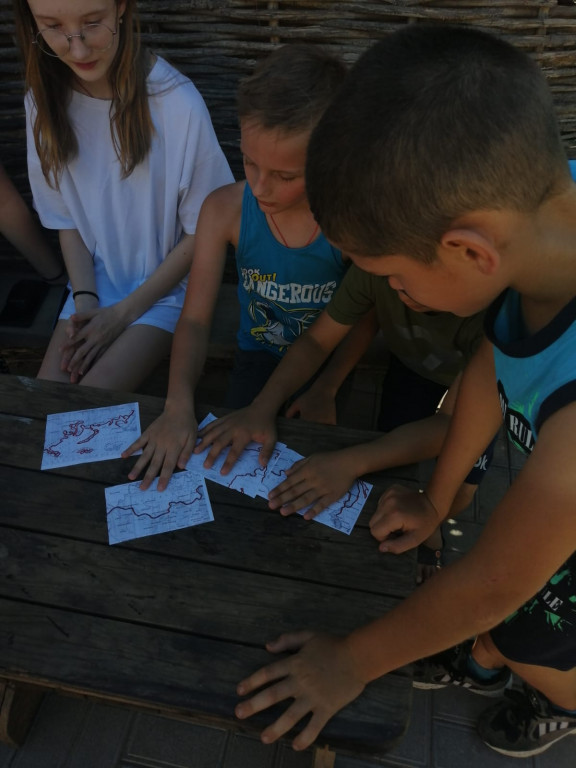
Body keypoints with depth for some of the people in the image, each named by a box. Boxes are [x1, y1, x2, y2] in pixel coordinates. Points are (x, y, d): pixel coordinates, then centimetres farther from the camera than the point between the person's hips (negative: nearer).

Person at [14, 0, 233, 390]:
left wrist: (123, 312, -10)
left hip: (165, 287, -4)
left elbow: (201, 232, -12)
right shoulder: (46, 101, -5)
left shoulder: (179, 104, -21)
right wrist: (85, 301, -9)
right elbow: (65, 219, 5)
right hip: (94, 284, 4)